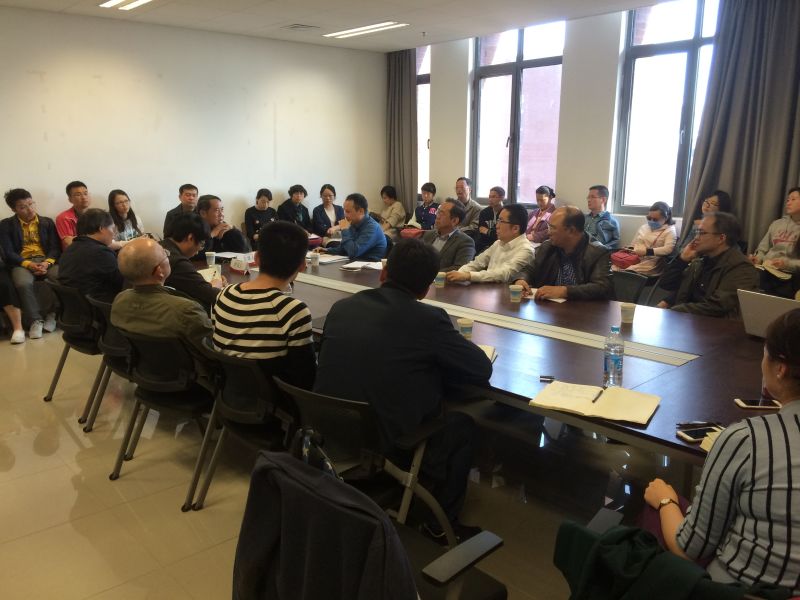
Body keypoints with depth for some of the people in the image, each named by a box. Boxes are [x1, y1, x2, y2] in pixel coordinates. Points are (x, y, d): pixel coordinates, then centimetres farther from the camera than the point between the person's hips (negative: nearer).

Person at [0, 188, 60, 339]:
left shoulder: (47, 222, 15)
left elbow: (56, 247, 7)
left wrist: (47, 262, -15)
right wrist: (28, 264, -17)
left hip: (47, 261, 1)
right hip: (22, 262, -1)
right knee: (23, 283, -37)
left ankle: (51, 313, -13)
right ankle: (36, 320, -21)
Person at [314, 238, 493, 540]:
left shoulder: (340, 307, -2)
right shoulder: (429, 318, -16)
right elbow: (482, 368, -7)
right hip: (388, 444, -5)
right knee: (462, 422, 19)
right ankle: (443, 520, 30)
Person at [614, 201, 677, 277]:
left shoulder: (670, 231, 3)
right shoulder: (644, 227, 23)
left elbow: (668, 249, -13)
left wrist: (647, 252, -22)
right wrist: (630, 249, 5)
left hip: (649, 263, -6)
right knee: (614, 269, -25)